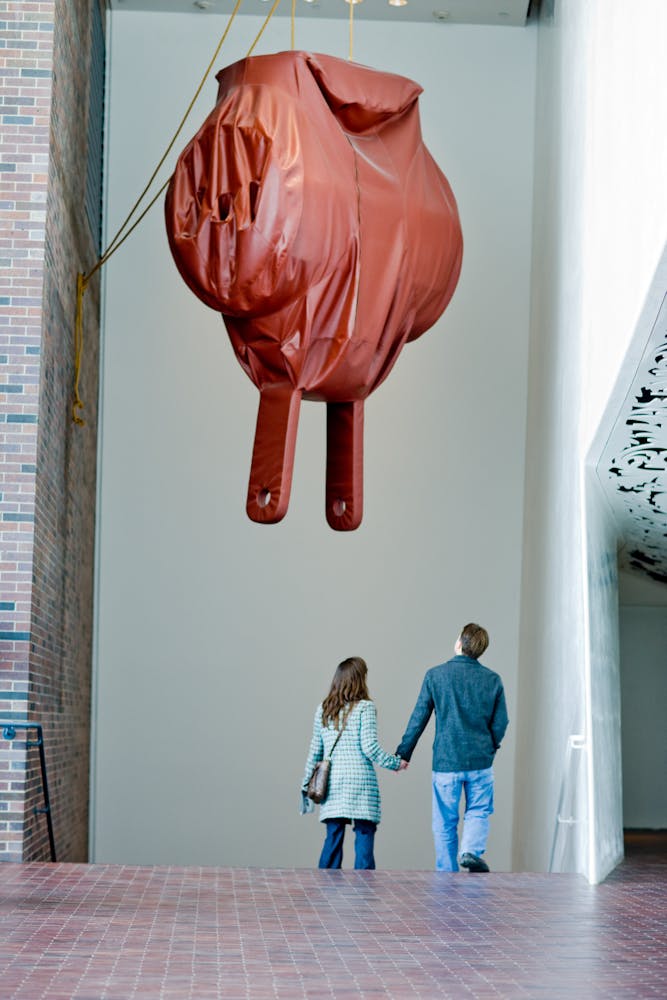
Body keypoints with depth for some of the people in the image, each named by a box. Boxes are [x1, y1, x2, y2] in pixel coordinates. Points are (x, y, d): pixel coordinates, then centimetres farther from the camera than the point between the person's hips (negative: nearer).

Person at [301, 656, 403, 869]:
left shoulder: (323, 709, 9)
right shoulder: (365, 708, -4)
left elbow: (315, 751, 13)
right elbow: (369, 747, -9)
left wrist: (307, 784, 20)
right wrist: (395, 763, 4)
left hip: (333, 783, 4)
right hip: (360, 783, -4)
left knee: (333, 839, 8)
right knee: (364, 836, 0)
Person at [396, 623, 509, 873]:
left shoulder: (435, 675, -4)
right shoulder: (492, 679, 0)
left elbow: (418, 718, -1)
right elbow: (501, 722, 5)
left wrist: (403, 753, 9)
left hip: (446, 760, -1)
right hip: (480, 760, 1)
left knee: (445, 821, 9)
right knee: (478, 812, 13)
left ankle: (447, 873, 11)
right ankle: (471, 850, -12)